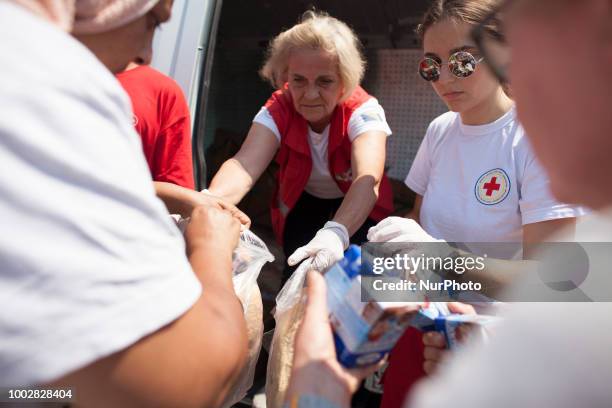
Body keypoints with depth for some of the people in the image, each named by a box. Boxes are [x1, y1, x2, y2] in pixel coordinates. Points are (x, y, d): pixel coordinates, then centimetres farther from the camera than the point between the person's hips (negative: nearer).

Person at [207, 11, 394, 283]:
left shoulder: (363, 110, -27)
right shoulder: (278, 109, -21)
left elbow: (368, 178, -45)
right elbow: (246, 163, -39)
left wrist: (336, 232, -64)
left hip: (357, 210, -1)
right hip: (303, 204, 2)